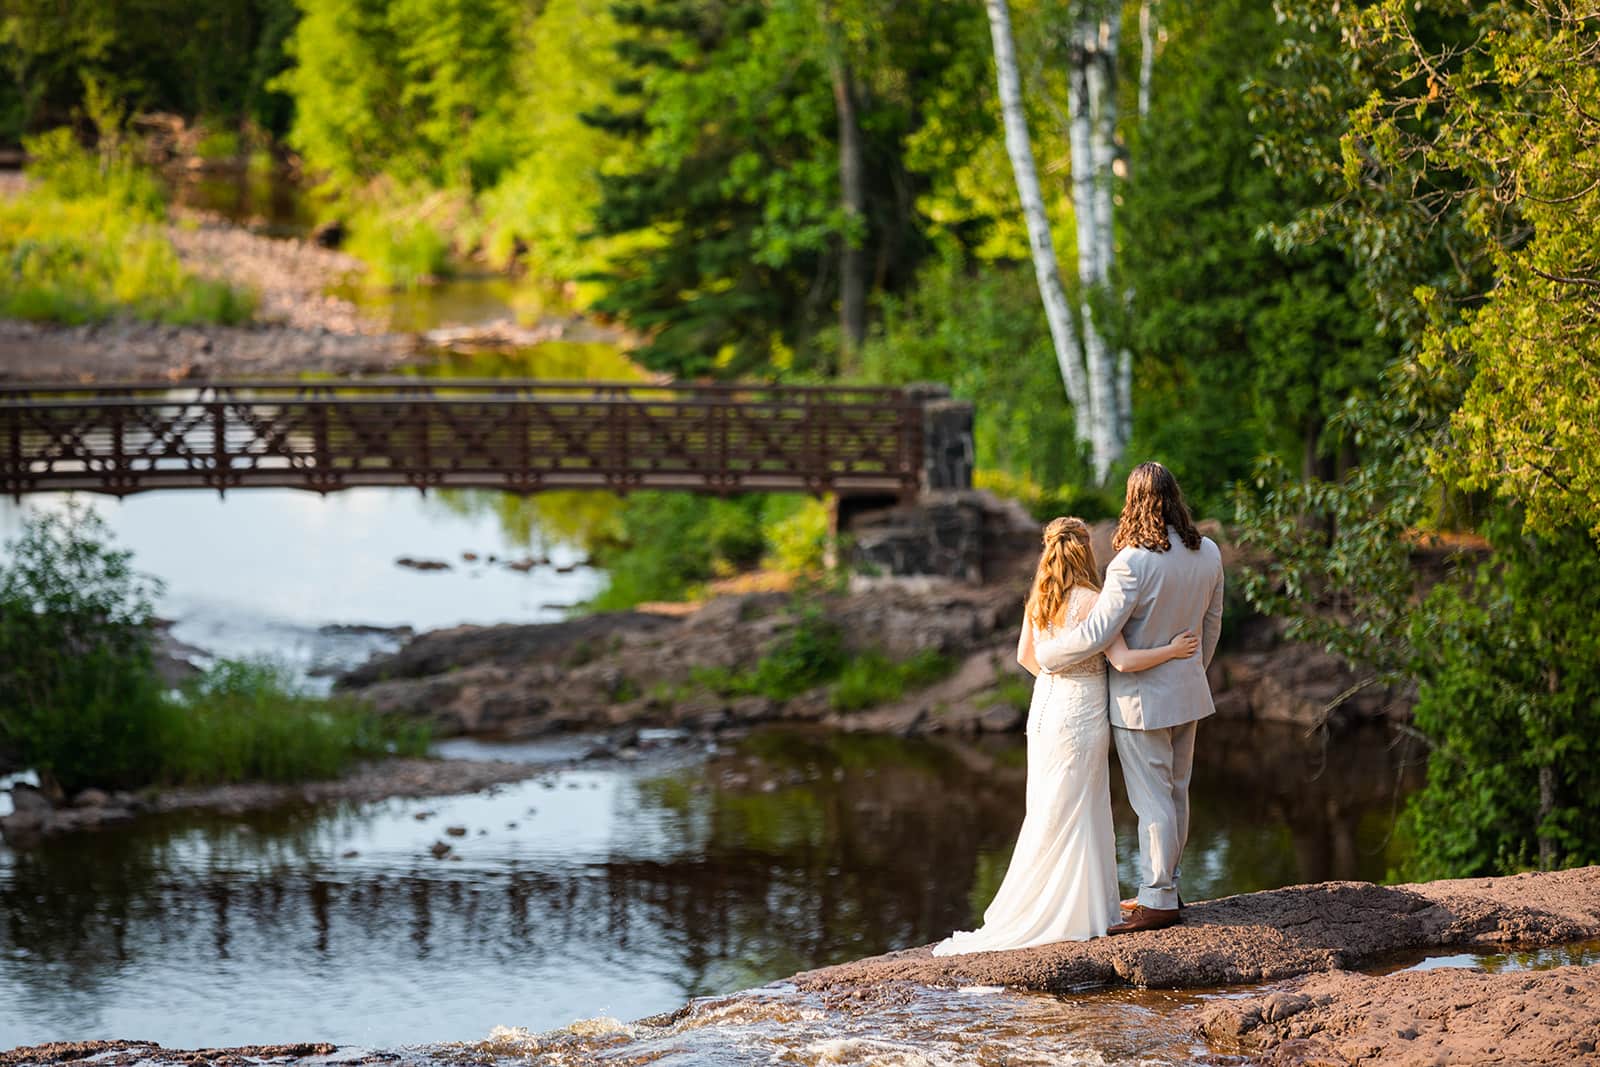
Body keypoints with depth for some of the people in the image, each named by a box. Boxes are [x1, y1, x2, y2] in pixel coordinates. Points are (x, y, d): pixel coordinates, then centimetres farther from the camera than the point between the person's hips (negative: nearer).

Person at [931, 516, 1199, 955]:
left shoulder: (1038, 600, 5)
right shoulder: (1090, 601, -16)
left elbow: (1025, 656, 16)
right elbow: (1123, 660, -20)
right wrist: (1172, 651, -10)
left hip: (1045, 709, 7)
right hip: (1081, 715, -7)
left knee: (1048, 814, 10)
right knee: (1074, 815, -1)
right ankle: (1073, 914, 3)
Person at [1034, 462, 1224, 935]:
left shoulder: (1133, 563, -25)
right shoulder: (1207, 554, -2)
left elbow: (1096, 634, -26)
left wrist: (1043, 654, -10)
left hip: (1141, 700, -7)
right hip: (1188, 694, 7)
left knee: (1153, 801, 0)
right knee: (1176, 794, 17)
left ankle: (1158, 901, 6)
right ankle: (1165, 888, 28)